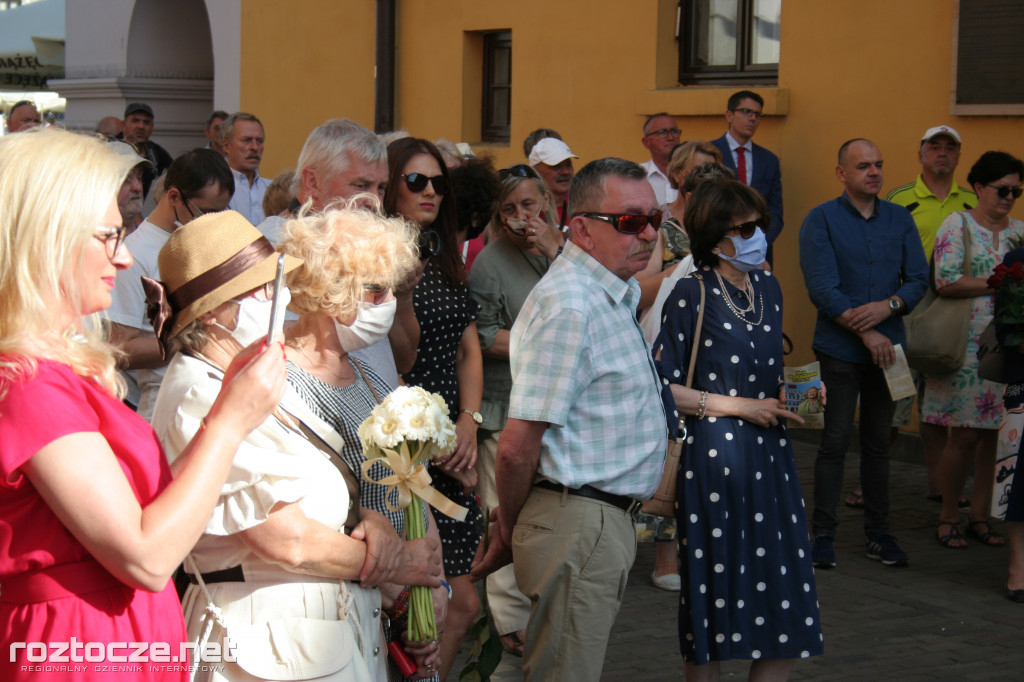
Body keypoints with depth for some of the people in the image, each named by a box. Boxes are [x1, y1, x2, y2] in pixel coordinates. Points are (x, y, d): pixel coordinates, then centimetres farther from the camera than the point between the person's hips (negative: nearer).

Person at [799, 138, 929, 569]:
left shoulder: (899, 219, 10)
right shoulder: (821, 220, -3)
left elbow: (919, 278, 6)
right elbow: (822, 288, -11)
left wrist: (888, 306, -14)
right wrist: (865, 332, -15)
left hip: (888, 348, 4)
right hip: (840, 350, -4)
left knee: (878, 443, 9)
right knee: (835, 442, -3)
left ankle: (878, 532, 16)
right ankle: (823, 533, 5)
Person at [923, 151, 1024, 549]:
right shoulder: (957, 226, -2)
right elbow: (945, 282, -14)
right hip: (968, 346, -5)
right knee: (965, 435, -5)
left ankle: (979, 514, 16)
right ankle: (948, 516, 10)